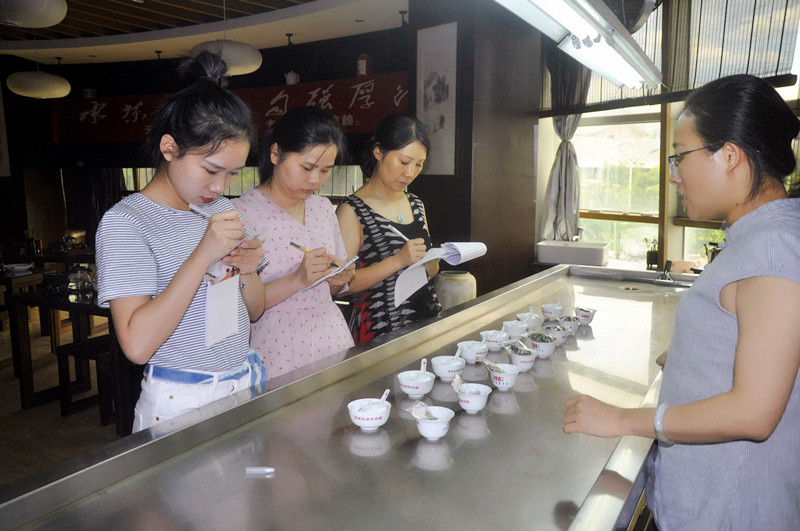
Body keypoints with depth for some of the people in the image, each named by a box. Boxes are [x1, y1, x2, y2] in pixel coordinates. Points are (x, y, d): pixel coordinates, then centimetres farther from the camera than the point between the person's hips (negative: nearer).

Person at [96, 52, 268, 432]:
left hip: (243, 386, 6)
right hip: (180, 403, -6)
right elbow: (137, 345, -23)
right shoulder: (124, 222, -13)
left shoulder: (222, 211, 6)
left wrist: (247, 272, -11)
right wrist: (202, 256, -27)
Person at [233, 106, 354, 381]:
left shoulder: (323, 207, 9)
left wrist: (339, 279, -3)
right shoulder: (243, 212, -11)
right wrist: (297, 280, -24)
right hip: (279, 352, -5)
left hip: (333, 340, 6)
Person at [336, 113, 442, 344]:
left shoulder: (416, 205, 15)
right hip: (379, 330, -6)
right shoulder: (352, 210, -8)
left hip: (428, 319, 6)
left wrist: (436, 259, 2)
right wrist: (399, 260, -21)